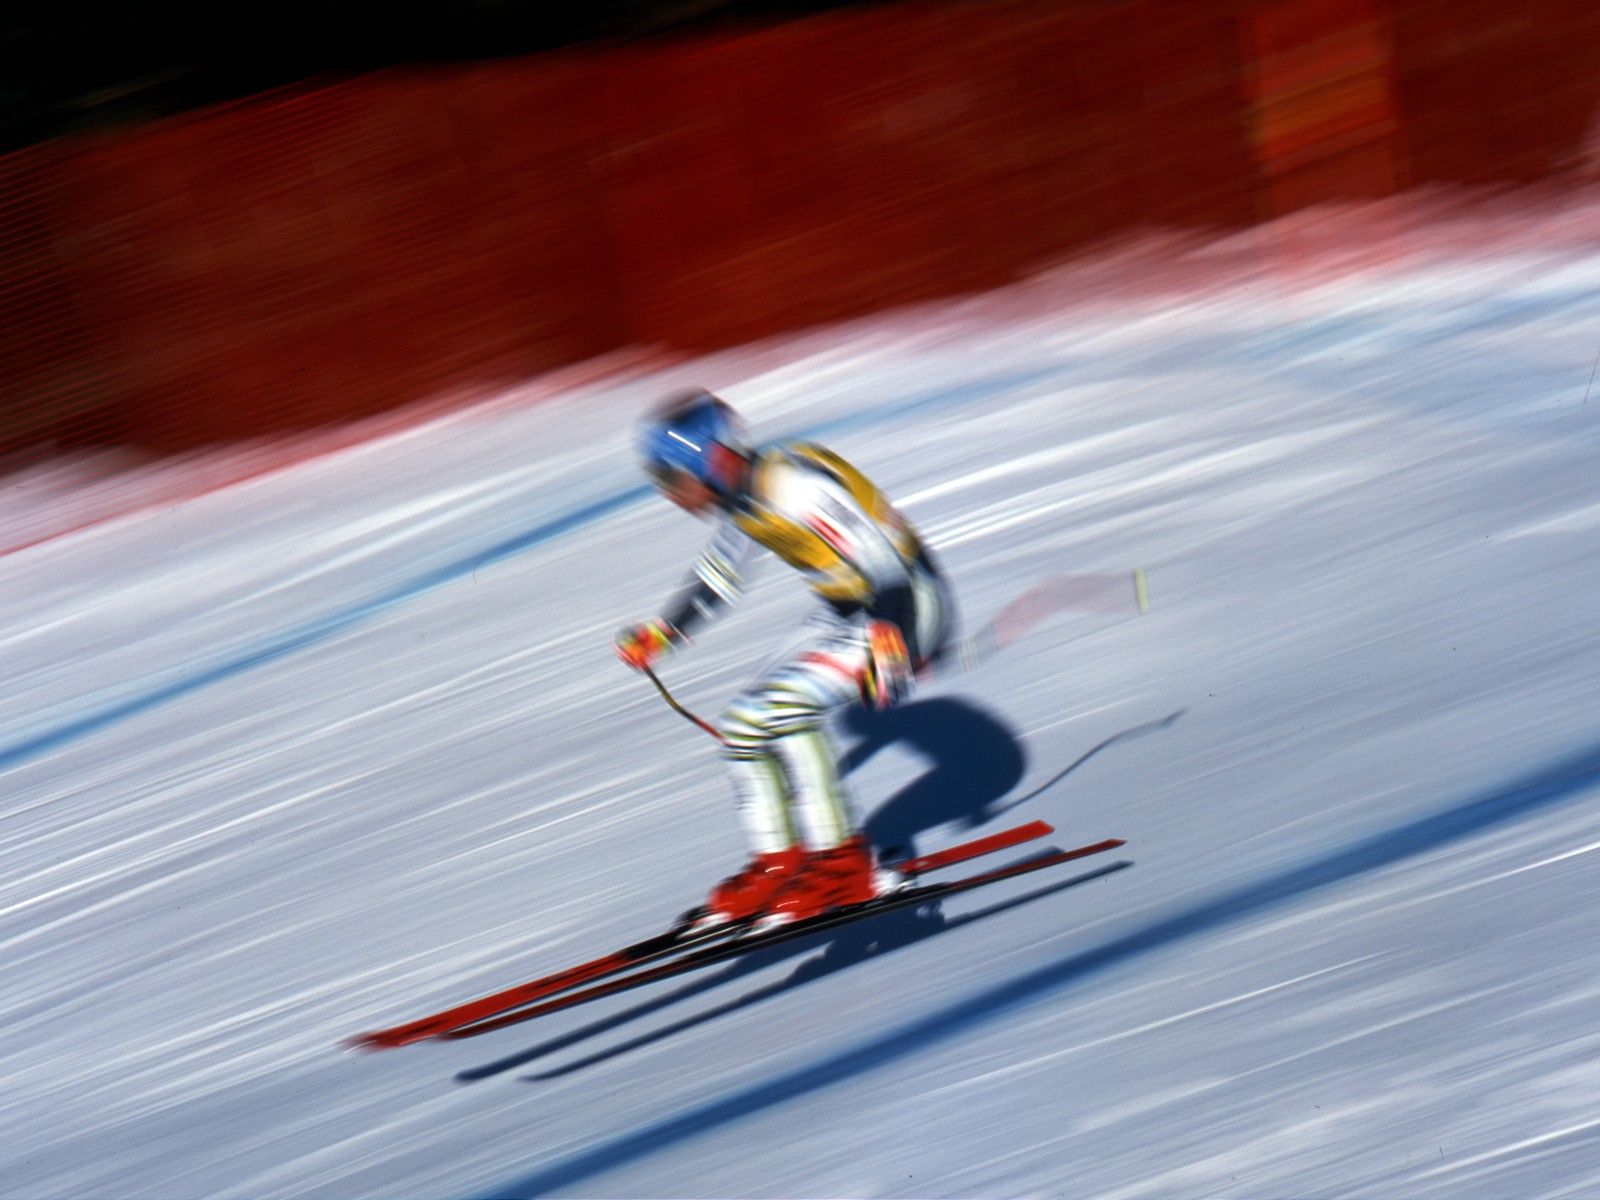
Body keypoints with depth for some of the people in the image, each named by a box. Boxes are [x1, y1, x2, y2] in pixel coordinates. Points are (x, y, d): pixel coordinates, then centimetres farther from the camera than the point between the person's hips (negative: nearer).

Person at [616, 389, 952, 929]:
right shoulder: (740, 503, 3)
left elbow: (880, 558, -30)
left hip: (905, 609, -10)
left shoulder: (793, 485, -26)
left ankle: (843, 866, -16)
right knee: (744, 724, 5)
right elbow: (714, 578, 21)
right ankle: (777, 864, 13)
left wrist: (886, 649, -38)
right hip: (842, 616, 10)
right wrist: (660, 633, 20)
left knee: (784, 706, -23)